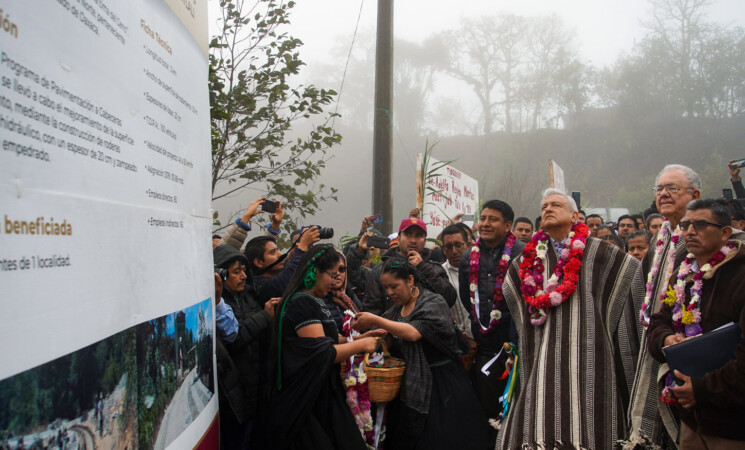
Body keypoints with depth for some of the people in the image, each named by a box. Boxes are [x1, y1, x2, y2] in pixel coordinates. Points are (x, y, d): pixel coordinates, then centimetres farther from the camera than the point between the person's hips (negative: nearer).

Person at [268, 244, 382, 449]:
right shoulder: (301, 303, -18)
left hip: (324, 393, 9)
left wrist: (358, 338, 6)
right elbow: (323, 353, -23)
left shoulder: (315, 301, 13)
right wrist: (361, 345, -11)